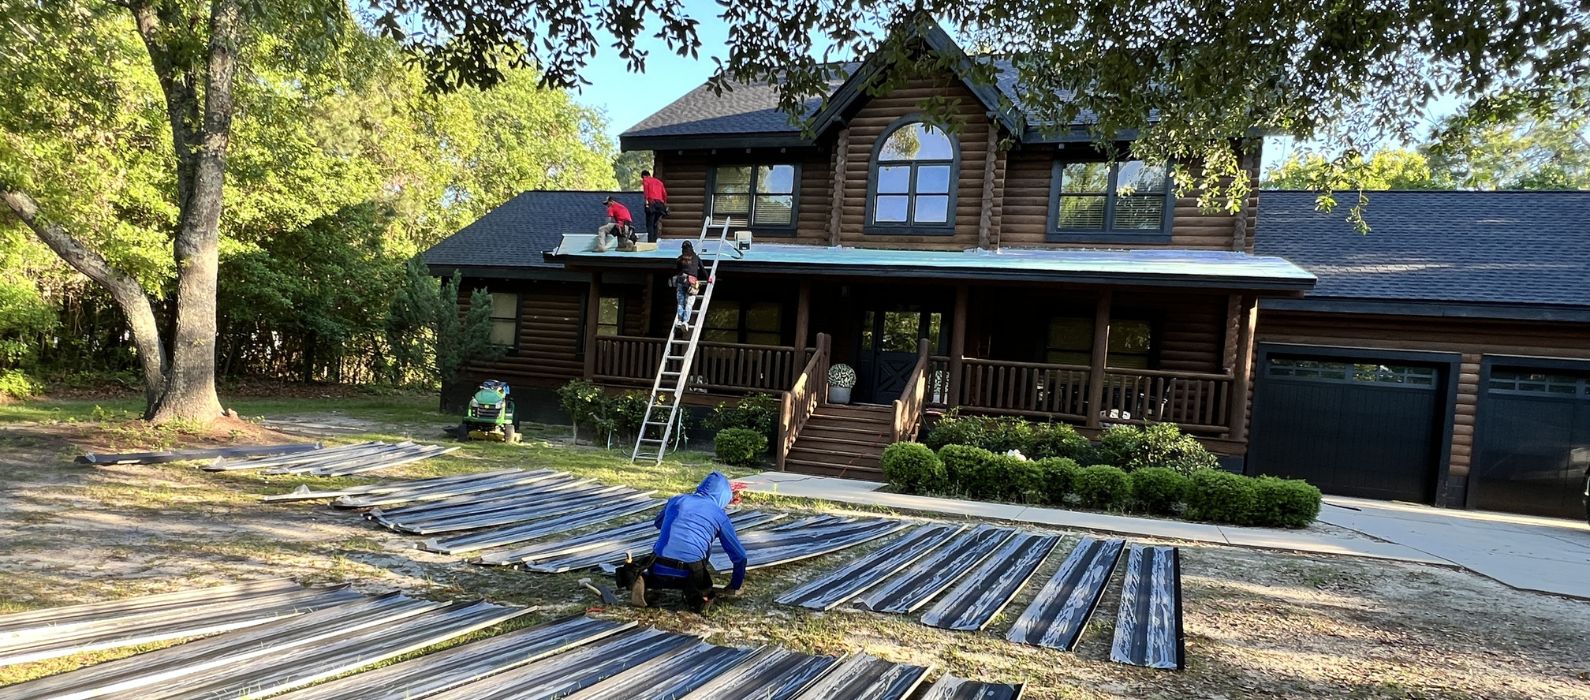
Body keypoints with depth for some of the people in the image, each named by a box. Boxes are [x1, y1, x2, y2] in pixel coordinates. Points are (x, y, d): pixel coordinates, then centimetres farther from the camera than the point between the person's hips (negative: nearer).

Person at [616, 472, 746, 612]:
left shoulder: (675, 500, 15)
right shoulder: (720, 515, 7)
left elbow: (658, 523, 35)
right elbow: (739, 556, 10)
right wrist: (735, 587, 25)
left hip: (659, 568, 3)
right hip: (689, 570, -3)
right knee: (704, 597, 26)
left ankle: (642, 579, 2)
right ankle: (693, 592, -9)